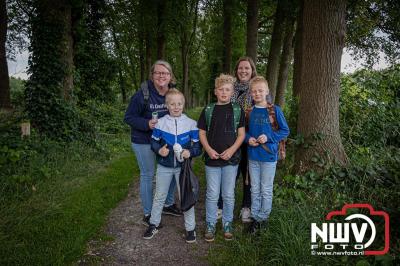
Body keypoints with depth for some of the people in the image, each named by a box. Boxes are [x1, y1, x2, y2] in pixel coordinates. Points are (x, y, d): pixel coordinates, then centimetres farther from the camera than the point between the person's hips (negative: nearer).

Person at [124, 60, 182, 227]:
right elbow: (128, 117, -13)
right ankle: (147, 214, 21)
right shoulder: (142, 94, -19)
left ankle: (169, 204, 37)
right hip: (144, 141, -5)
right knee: (147, 175, 5)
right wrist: (147, 124, -28)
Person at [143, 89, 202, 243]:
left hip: (183, 167, -1)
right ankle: (154, 224, 35)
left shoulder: (191, 124, -7)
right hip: (164, 166, 2)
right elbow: (154, 142, 4)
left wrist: (190, 152, -23)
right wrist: (159, 150, -16)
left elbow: (198, 146, -3)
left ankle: (190, 228, 25)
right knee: (159, 196, 16)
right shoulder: (161, 123, -4)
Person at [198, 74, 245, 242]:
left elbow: (241, 134, 1)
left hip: (231, 158, 0)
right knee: (212, 194, 9)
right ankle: (210, 224, 25)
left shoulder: (237, 110, 1)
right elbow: (202, 133, 5)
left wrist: (232, 150, -13)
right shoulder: (208, 110, 2)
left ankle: (227, 224, 29)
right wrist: (209, 149, -10)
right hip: (212, 159, 0)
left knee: (229, 195, 11)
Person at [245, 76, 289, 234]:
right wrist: (248, 138, -10)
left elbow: (285, 131, -6)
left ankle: (263, 217, 26)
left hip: (269, 156, -3)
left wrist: (268, 137, -19)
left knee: (266, 189, 10)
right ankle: (255, 217, 28)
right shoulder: (249, 111, 1)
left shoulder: (274, 110, -10)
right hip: (253, 155, 4)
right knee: (255, 189, 14)